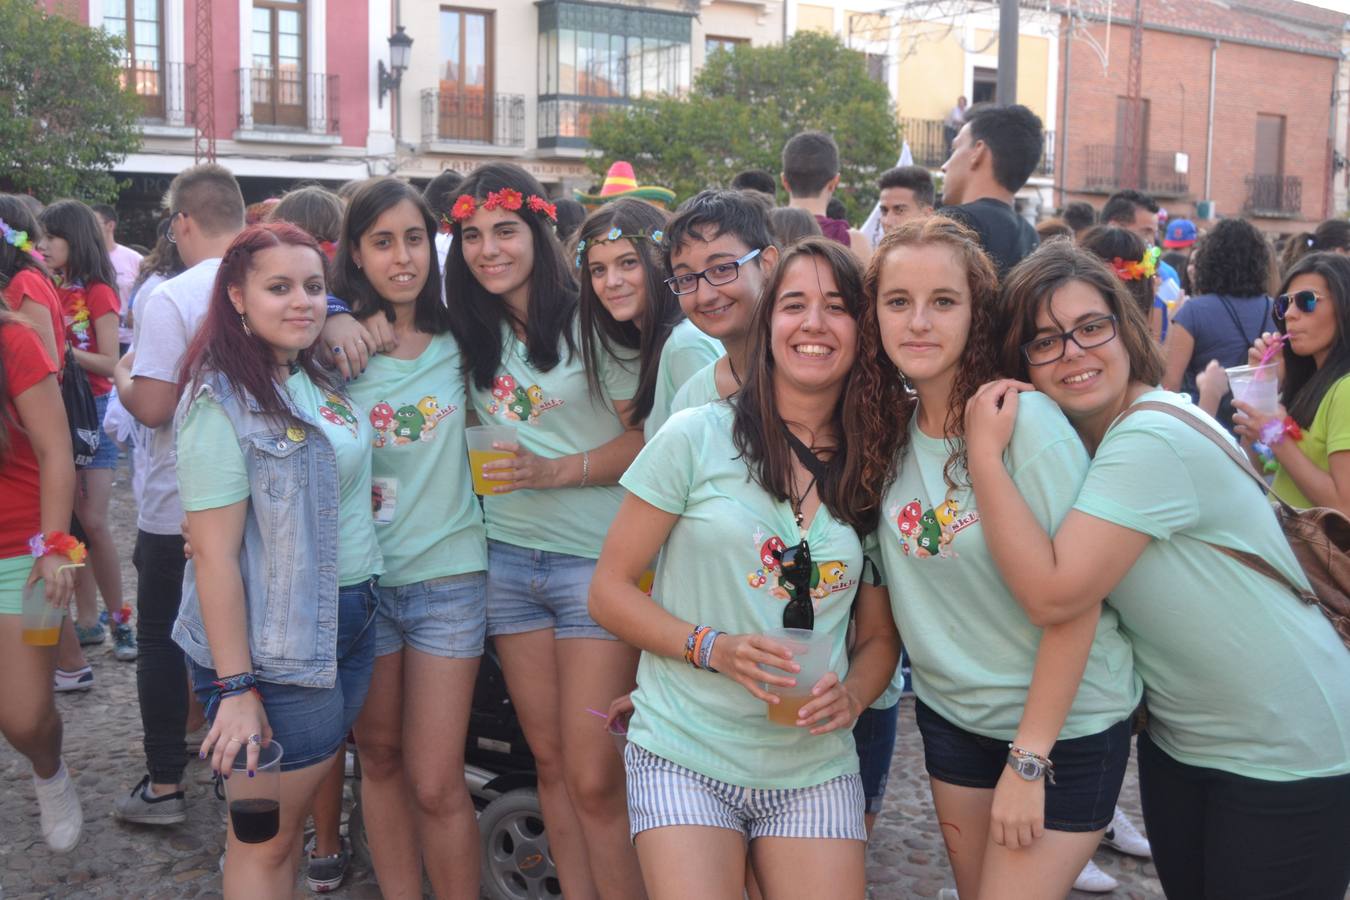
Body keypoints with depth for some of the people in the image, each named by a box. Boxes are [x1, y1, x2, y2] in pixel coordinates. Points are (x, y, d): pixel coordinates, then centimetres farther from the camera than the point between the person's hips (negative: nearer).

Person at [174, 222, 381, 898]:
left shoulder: (320, 379, 7)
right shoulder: (221, 402, -15)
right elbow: (215, 554, -19)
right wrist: (235, 688, -21)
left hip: (350, 620, 7)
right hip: (274, 647, -7)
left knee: (295, 816, 18)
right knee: (265, 841, 4)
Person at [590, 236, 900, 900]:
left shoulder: (875, 473, 5)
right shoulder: (697, 437, -5)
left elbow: (881, 636, 13)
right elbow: (609, 592, -3)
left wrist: (852, 695, -8)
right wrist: (712, 648, -17)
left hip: (816, 769, 3)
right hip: (685, 759, -3)